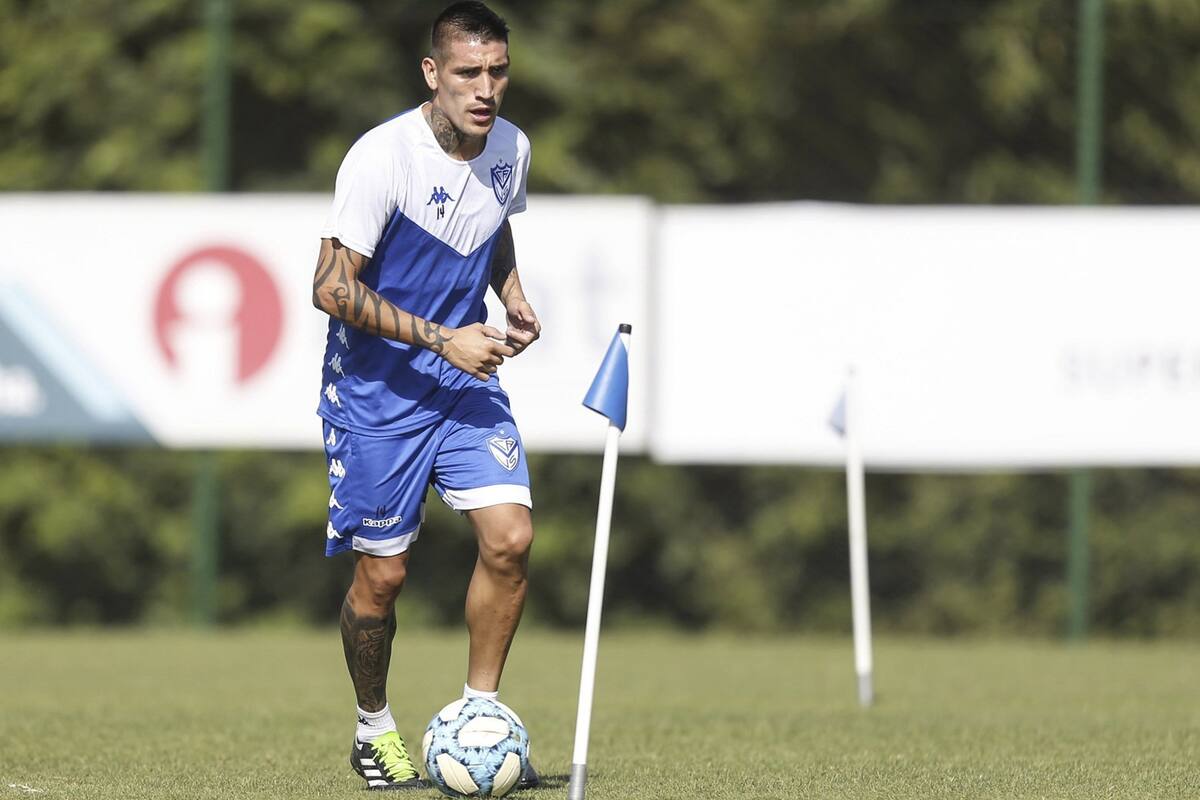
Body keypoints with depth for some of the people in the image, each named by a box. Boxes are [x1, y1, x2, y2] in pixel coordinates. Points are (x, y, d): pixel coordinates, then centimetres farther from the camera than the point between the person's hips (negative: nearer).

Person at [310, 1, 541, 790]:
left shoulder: (512, 148, -1)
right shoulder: (383, 156, -21)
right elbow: (332, 287, -19)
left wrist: (513, 296, 2)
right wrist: (440, 339, -22)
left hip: (465, 379, 5)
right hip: (376, 388, -5)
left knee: (510, 539, -11)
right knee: (383, 573, 0)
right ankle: (375, 730, 23)